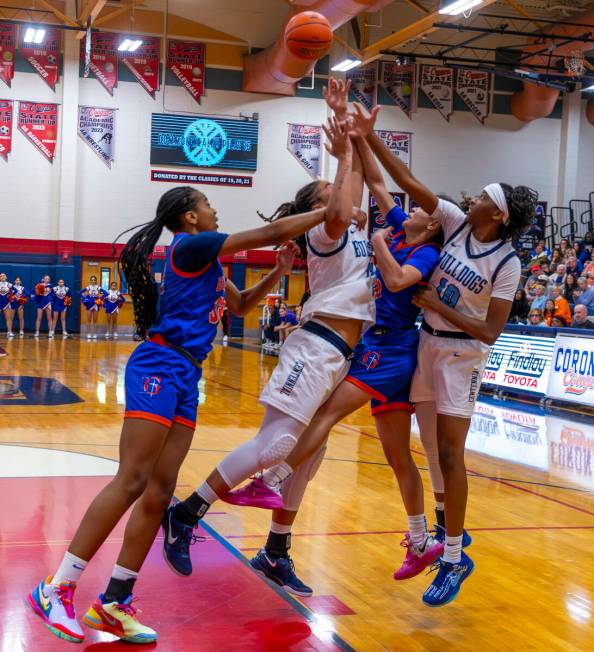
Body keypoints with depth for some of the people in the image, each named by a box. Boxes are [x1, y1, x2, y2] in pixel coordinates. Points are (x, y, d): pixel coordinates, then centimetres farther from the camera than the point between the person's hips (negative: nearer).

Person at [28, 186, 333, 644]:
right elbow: (272, 233, -8)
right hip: (160, 367, -10)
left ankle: (113, 603, 6)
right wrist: (327, 211, 3)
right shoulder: (191, 246, -6)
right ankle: (55, 590, -11)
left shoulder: (205, 259, 22)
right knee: (132, 482, -15)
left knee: (159, 492, 3)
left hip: (186, 377, 10)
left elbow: (241, 305, 33)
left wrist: (279, 272, 18)